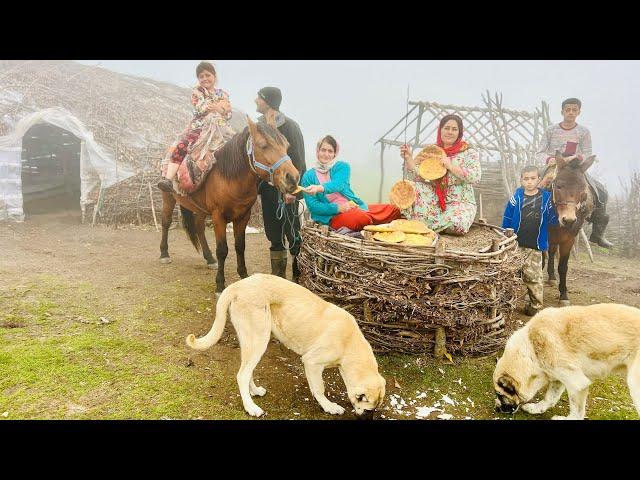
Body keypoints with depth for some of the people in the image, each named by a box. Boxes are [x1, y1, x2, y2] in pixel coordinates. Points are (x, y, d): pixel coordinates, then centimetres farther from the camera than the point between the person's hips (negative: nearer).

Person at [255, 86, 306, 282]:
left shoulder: (289, 126, -9)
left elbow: (297, 160, -13)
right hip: (267, 188, 7)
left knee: (293, 234, -1)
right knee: (274, 235, 12)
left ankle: (299, 278, 10)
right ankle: (278, 278, 23)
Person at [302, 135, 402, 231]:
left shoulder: (342, 166, 10)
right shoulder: (308, 176, 7)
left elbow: (339, 184, -12)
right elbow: (312, 205, -2)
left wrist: (320, 188, -33)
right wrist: (337, 208, -16)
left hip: (355, 207, 3)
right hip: (333, 216, -3)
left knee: (394, 210, -17)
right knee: (361, 219, -35)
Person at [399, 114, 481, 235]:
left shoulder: (469, 152, -1)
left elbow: (476, 177, -16)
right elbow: (417, 177, -3)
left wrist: (451, 166, -20)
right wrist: (408, 158, -16)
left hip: (460, 202, -2)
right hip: (435, 202, 2)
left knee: (457, 224, -33)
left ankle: (428, 224, -3)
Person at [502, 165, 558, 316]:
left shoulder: (546, 198, -4)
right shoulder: (517, 197, -4)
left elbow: (552, 220, 1)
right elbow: (507, 219, 0)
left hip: (535, 246, -1)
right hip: (516, 244, 1)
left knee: (533, 276, 2)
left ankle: (536, 306, 17)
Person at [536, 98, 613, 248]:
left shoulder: (583, 132, 4)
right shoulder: (551, 130, 2)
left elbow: (588, 155, -1)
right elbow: (539, 154, -1)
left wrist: (576, 157, -23)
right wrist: (549, 159, -22)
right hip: (554, 168, -1)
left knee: (601, 192, -9)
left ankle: (597, 233, 2)